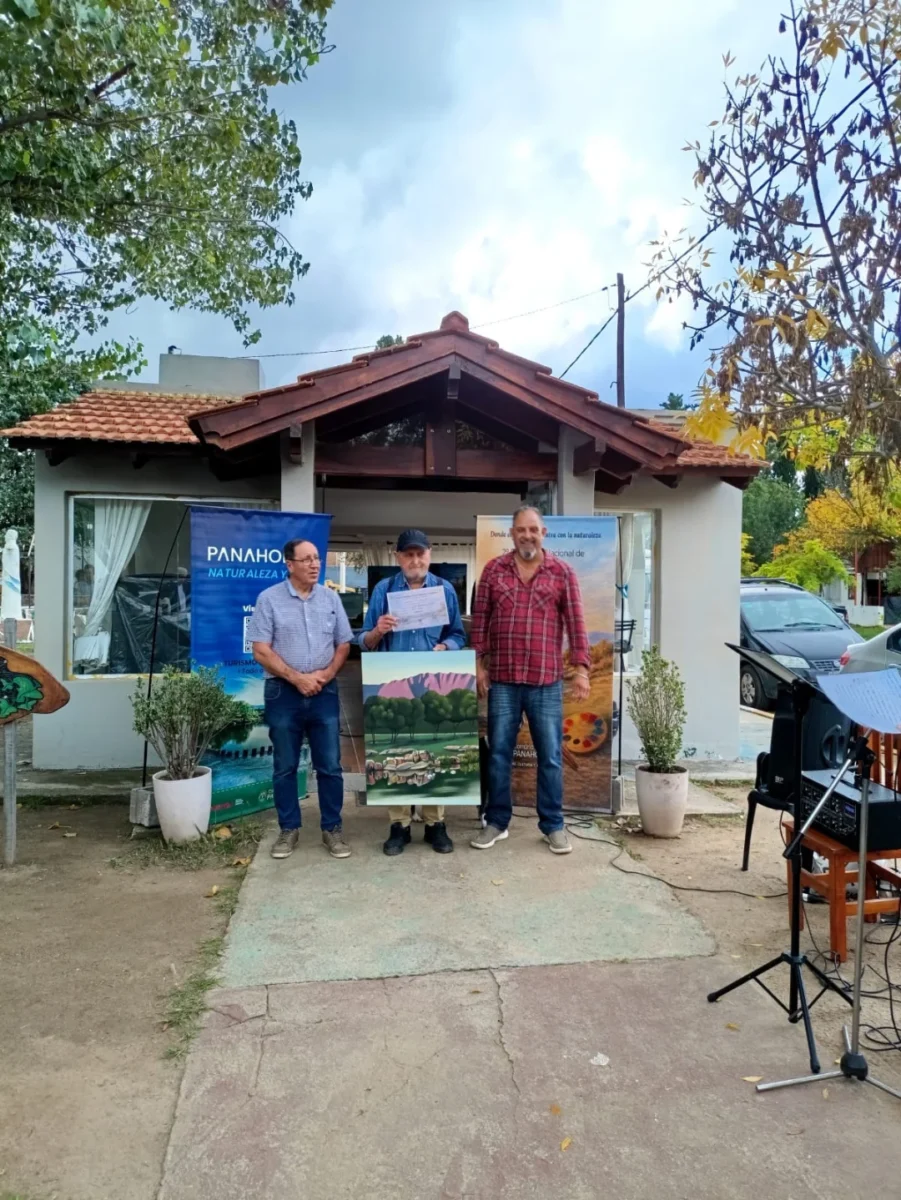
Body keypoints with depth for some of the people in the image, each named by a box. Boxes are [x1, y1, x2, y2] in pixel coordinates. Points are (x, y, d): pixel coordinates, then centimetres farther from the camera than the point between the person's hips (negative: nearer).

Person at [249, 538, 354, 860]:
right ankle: (289, 829, 21)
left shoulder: (331, 598, 6)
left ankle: (332, 829, 17)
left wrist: (326, 674, -8)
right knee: (285, 767, 8)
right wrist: (297, 678, -13)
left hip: (325, 692, 2)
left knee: (330, 766, 5)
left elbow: (344, 645, 8)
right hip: (283, 693, -2)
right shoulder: (269, 599, -3)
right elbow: (261, 651, -8)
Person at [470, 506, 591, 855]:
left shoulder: (562, 572, 2)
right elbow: (480, 619, 5)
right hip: (502, 679, 1)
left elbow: (575, 623, 0)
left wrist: (581, 669, -5)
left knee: (550, 757, 7)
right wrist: (479, 664, 1)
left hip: (547, 681, -1)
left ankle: (553, 825, 21)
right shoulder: (493, 570, 4)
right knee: (498, 754, 9)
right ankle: (496, 822, 23)